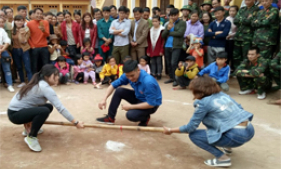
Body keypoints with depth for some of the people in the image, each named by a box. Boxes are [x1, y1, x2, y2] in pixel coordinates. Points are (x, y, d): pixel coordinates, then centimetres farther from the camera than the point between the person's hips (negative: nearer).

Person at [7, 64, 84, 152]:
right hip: (15, 114, -9)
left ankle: (29, 128, 23)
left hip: (20, 110, 9)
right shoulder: (45, 88, -23)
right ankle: (31, 137, -10)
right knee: (44, 111, -31)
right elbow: (60, 108, -26)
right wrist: (75, 122, -22)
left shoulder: (39, 84, 5)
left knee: (49, 107, 11)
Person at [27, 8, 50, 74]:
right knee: (34, 66, 3)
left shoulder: (45, 22, 4)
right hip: (34, 48, -1)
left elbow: (47, 35, -3)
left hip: (44, 48, 1)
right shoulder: (29, 23, 0)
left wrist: (43, 30, -23)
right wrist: (32, 46, -5)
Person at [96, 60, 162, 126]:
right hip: (138, 97, 7)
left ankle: (145, 117, 4)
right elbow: (113, 85, -7)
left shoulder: (148, 82, -36)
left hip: (152, 105, -7)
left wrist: (131, 106, -24)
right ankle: (110, 117, 5)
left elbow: (151, 104, -31)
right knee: (119, 91, -7)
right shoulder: (128, 75, -15)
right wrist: (104, 100, -19)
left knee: (131, 115, -30)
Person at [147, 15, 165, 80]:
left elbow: (163, 41, -9)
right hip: (152, 50, 5)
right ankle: (153, 74, 17)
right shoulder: (150, 30, 9)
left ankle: (159, 74, 11)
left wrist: (161, 50, -12)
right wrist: (148, 51, 6)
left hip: (158, 51, -5)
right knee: (152, 62, 9)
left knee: (159, 62, 2)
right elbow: (148, 41, 10)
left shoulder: (162, 30, -8)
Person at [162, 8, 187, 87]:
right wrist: (168, 29, -9)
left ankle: (176, 79, -2)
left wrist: (169, 33, -2)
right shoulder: (168, 24, 17)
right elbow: (163, 35, 9)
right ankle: (171, 77, 24)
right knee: (168, 63, 10)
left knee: (173, 63, -14)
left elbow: (180, 33, -12)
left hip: (176, 46, -6)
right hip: (167, 46, 6)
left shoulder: (182, 23, 2)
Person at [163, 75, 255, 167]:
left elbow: (191, 127, -4)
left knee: (194, 135, -1)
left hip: (236, 135, -8)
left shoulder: (203, 103, -7)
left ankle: (223, 158, -3)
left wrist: (170, 130, 8)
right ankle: (227, 147, 31)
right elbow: (238, 108, 19)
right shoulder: (222, 94, 13)